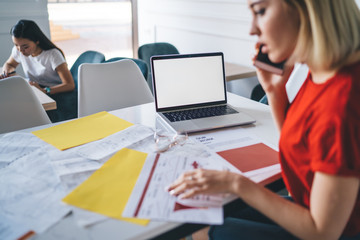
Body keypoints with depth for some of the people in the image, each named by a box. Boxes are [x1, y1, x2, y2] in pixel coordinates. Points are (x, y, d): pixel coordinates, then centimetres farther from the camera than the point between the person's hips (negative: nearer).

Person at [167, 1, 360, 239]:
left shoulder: (341, 106, -35)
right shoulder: (321, 74, -6)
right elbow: (294, 142, 9)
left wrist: (236, 183, -23)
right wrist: (274, 89, -7)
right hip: (311, 205, 8)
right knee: (226, 214, 16)